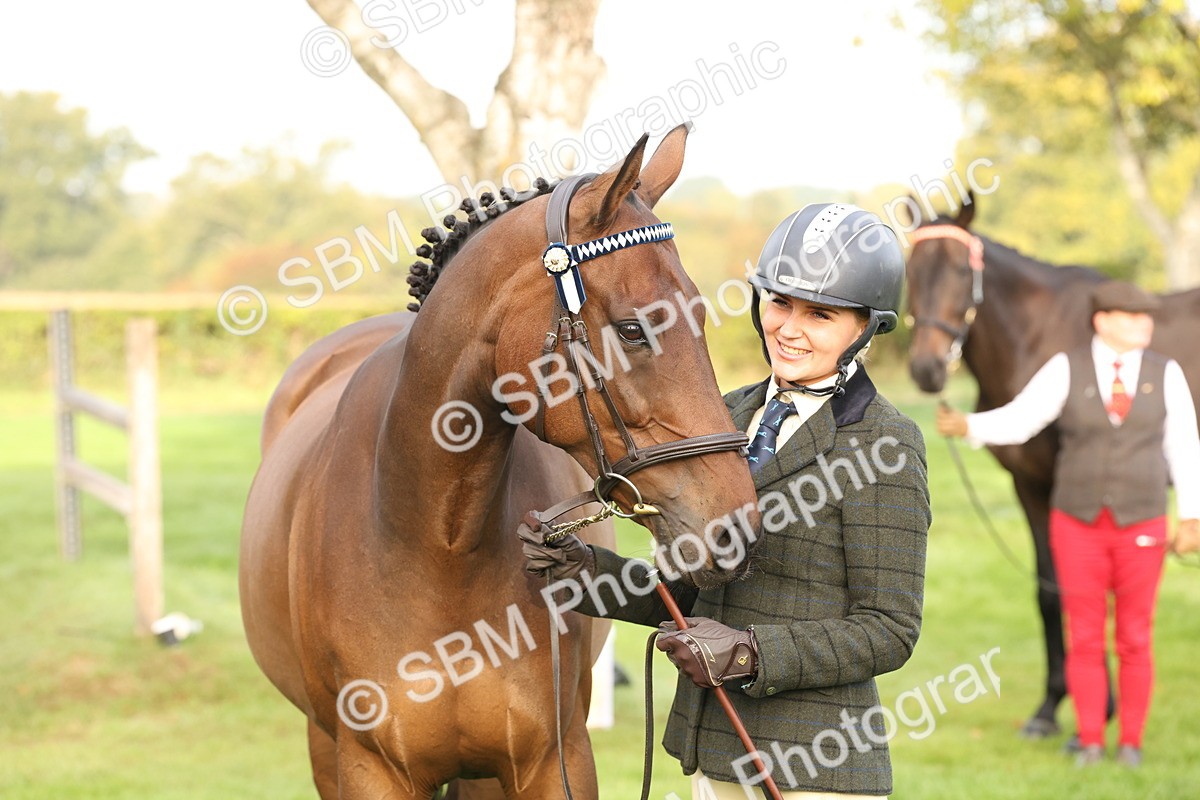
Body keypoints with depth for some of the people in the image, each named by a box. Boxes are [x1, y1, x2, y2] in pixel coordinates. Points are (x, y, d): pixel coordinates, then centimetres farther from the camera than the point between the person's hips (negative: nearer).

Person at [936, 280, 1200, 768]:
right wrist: (966, 427, -30)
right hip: (1078, 525, 0)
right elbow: (1018, 420, -12)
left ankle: (1131, 742, 15)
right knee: (1084, 639, 4)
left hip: (1141, 526, 0)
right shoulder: (1066, 370, -5)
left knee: (1135, 640, 4)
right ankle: (1090, 742, 14)